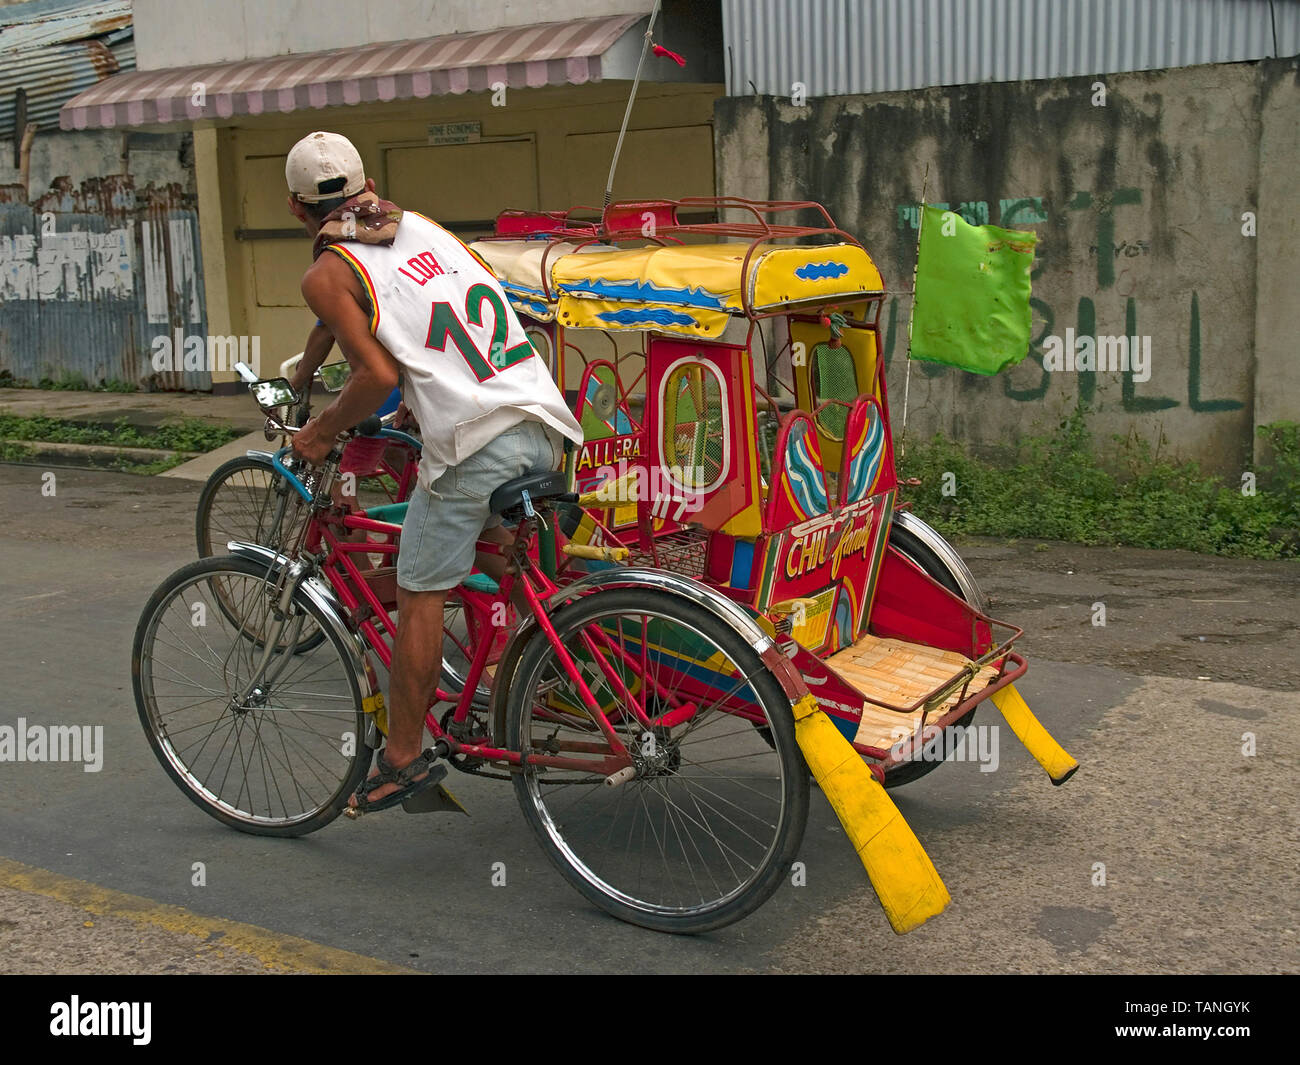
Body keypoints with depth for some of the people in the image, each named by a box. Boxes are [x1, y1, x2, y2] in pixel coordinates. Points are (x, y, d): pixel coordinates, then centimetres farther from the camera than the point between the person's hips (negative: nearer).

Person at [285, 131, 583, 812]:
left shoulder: (326, 275, 1)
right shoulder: (420, 227, 21)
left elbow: (379, 376, -8)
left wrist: (321, 433, 6)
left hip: (473, 442, -7)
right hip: (544, 424, 7)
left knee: (418, 596, 5)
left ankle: (404, 759, 14)